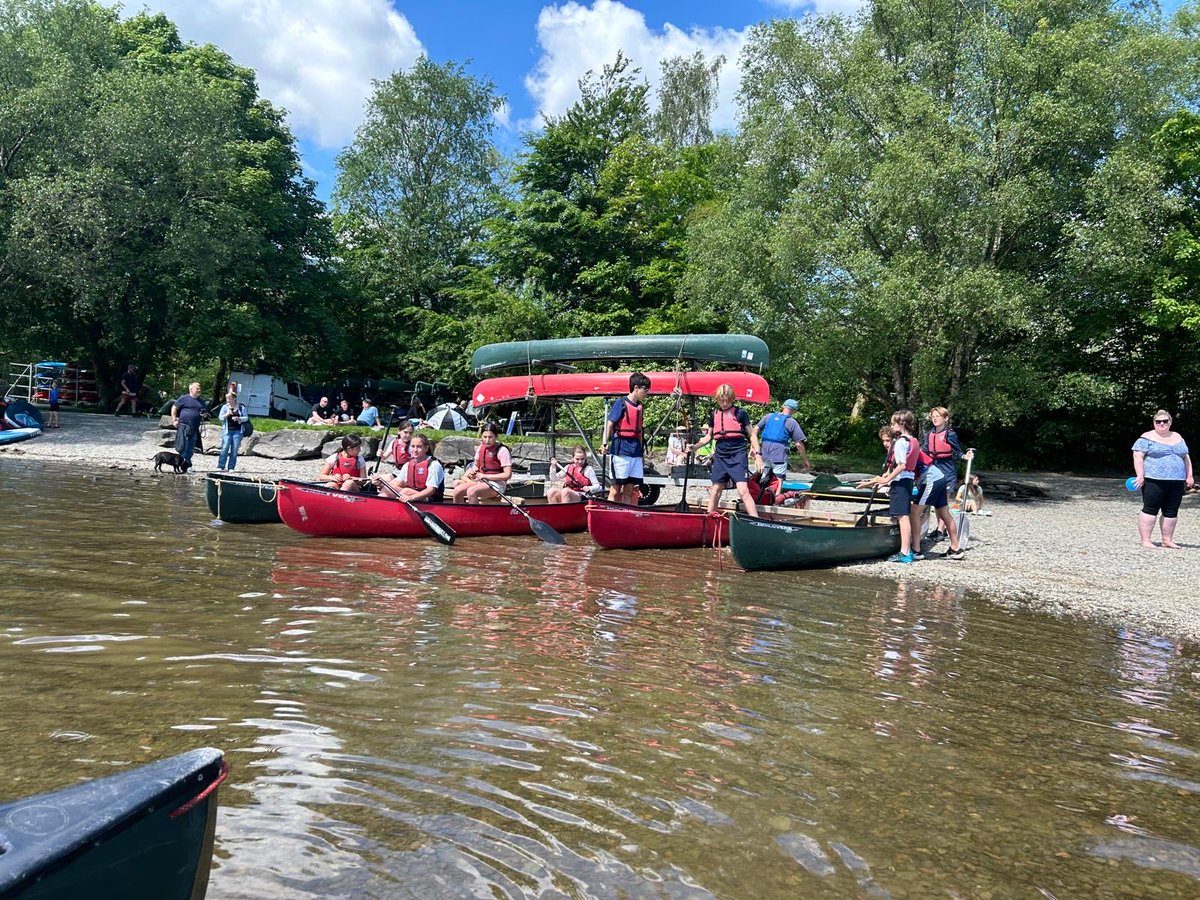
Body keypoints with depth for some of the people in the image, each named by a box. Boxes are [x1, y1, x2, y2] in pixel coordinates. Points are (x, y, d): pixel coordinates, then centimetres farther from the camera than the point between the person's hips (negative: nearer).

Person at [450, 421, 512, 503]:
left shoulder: (502, 450, -12)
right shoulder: (481, 447, 9)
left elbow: (507, 475, -16)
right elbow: (476, 465, 25)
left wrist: (485, 476, -16)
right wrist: (473, 470, -1)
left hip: (496, 484, -7)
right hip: (481, 481, 7)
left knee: (471, 492, -32)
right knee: (457, 491, -13)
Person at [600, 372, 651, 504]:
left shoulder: (640, 407, 15)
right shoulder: (621, 404, -6)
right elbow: (609, 425, -10)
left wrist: (641, 448, 20)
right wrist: (605, 444, -21)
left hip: (635, 452, 7)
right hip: (621, 451, -7)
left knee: (629, 490, 7)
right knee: (616, 489, -3)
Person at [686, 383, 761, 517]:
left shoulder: (740, 413, -2)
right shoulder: (713, 414, 10)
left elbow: (752, 434, 2)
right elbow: (709, 436, 19)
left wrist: (757, 454, -6)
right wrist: (695, 446, 5)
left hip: (738, 456, -5)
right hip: (720, 456, 5)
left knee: (743, 490, -15)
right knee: (715, 491, 11)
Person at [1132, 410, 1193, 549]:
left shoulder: (1178, 438, 16)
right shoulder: (1147, 438, -2)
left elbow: (1186, 457, 20)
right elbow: (1138, 456, -8)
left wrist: (1189, 475, 11)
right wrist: (1140, 475, -16)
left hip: (1176, 482, 6)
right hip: (1154, 481, -6)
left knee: (1171, 512, 7)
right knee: (1150, 510, -5)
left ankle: (1167, 540, 16)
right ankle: (1145, 541, -3)